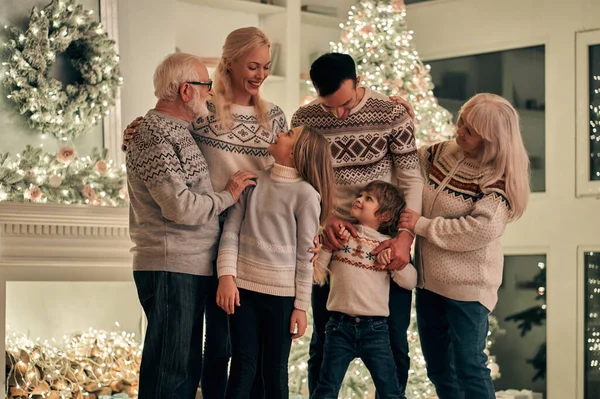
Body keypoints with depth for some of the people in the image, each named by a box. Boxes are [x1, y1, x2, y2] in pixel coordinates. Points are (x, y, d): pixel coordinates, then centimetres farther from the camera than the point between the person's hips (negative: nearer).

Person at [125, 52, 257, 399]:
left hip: (192, 267, 10)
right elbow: (180, 206, -22)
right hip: (170, 268, -10)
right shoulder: (154, 139, -14)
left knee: (188, 368, 14)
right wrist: (228, 195, -9)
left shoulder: (178, 132, 18)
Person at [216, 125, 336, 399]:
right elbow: (231, 230, 3)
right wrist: (226, 276, -9)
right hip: (244, 285, 3)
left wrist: (301, 306, -4)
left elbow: (305, 256, -4)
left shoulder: (306, 194, -6)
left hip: (281, 292, -3)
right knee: (243, 366, 6)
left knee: (275, 370, 8)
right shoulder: (254, 181, 5)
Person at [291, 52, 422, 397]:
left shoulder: (394, 115, -8)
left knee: (394, 342, 3)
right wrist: (324, 218, -17)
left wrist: (404, 236, -22)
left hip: (388, 243, -1)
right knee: (325, 340, 9)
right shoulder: (304, 120, -3)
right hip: (333, 240, 1)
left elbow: (412, 180, -9)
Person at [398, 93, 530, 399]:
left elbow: (481, 229, -28)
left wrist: (421, 225, -21)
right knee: (438, 367, 16)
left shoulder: (498, 177, -16)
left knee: (469, 367, -2)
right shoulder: (442, 152, 3)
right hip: (429, 280, 7)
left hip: (467, 285, -7)